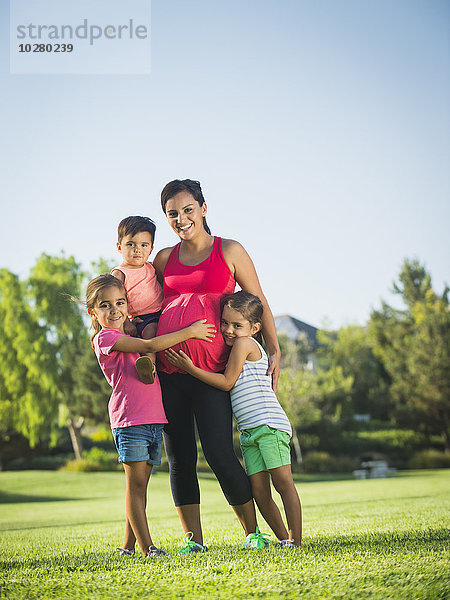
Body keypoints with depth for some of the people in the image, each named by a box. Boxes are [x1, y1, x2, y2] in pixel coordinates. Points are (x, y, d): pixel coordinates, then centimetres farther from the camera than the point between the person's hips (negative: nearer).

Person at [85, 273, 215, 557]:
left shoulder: (130, 336, 22)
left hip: (154, 419, 8)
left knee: (141, 484, 9)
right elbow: (149, 346, -15)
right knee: (136, 483, -5)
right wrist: (189, 332, -11)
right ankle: (146, 547, -3)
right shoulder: (105, 337, -6)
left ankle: (129, 546, 16)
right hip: (129, 420, -8)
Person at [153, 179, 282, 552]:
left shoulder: (229, 251, 4)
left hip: (211, 367, -4)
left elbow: (258, 303, 8)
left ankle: (253, 531, 9)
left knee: (219, 453, -9)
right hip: (167, 366, 4)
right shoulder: (164, 259, 13)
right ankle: (193, 539, 14)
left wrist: (274, 351, 1)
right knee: (179, 457, 4)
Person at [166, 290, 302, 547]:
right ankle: (284, 540, 10)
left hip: (269, 425, -9)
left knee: (283, 482, -8)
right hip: (250, 431, 9)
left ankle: (296, 541, -6)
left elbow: (227, 382, -6)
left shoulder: (244, 344, -4)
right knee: (259, 492, 4)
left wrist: (191, 368, -5)